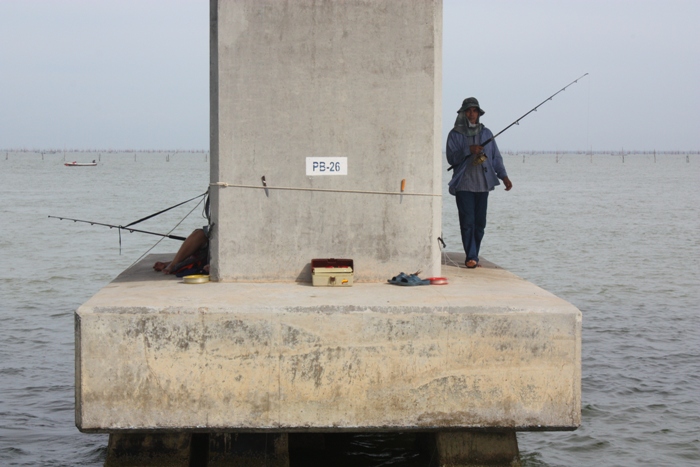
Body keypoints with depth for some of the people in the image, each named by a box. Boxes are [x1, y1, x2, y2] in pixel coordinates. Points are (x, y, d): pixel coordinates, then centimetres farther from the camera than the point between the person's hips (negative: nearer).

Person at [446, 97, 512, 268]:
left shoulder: (486, 133, 15)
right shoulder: (455, 134, 5)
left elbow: (495, 157, 15)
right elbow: (451, 157, -4)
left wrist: (503, 175, 4)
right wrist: (468, 150, -19)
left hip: (483, 185, 3)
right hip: (463, 185, -3)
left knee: (480, 223, 3)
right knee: (467, 222, -10)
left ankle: (473, 256, 12)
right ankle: (471, 257, -11)